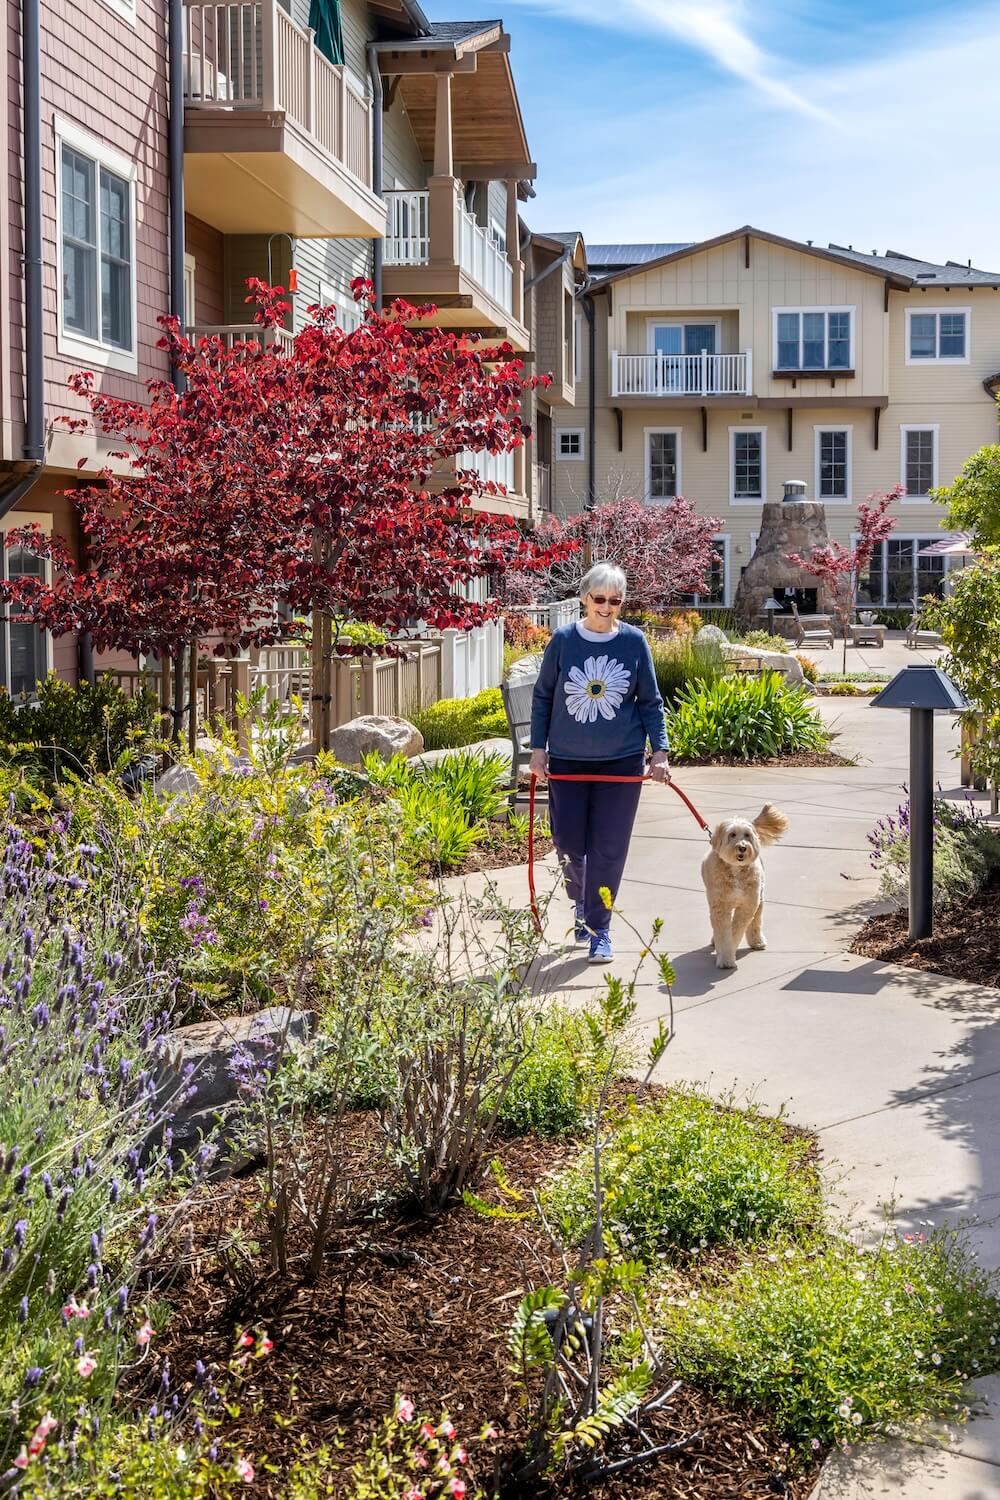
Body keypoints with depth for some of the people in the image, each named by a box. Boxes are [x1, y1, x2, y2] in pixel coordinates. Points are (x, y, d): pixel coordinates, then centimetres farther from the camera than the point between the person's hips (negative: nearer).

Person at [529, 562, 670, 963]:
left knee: (609, 848, 0)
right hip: (568, 760, 1)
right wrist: (538, 748, 2)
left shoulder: (634, 642, -3)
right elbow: (542, 696, 6)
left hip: (622, 761, -1)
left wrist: (659, 751, -3)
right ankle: (582, 902, 35)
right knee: (568, 841, 5)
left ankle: (599, 929, 11)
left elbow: (650, 701, 4)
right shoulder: (563, 640, -3)